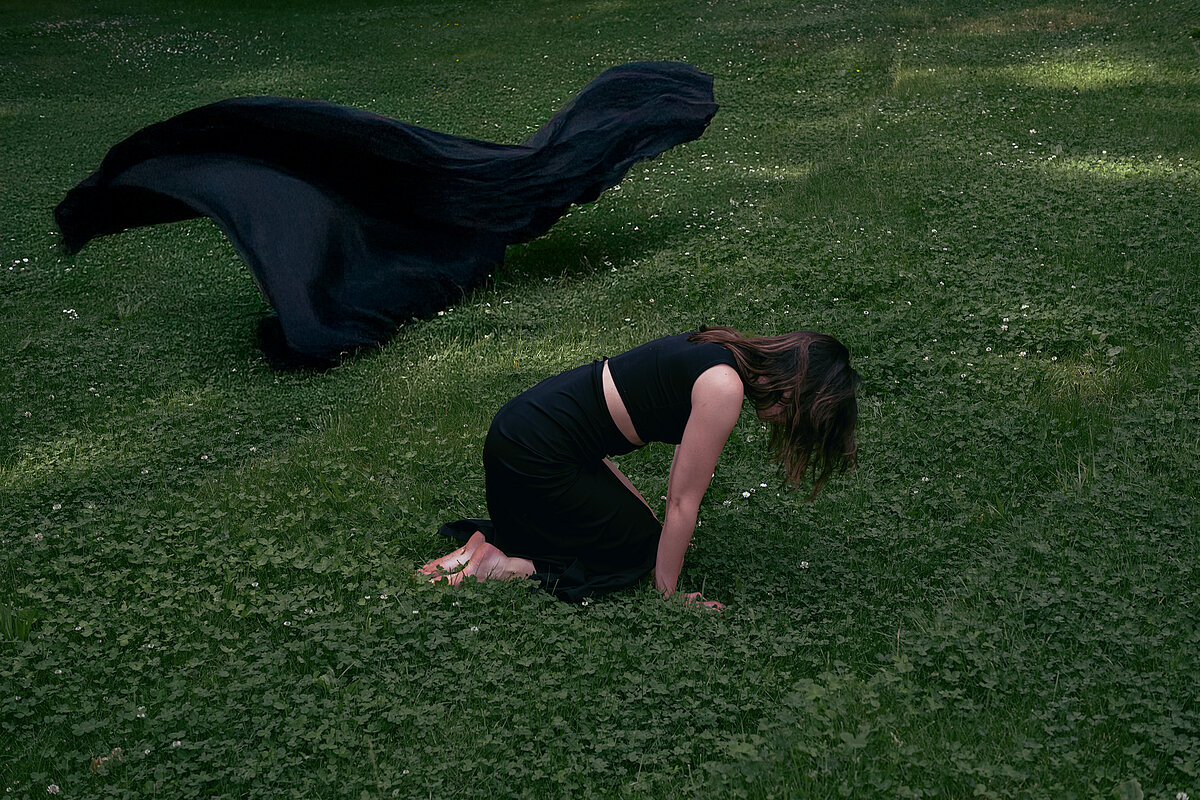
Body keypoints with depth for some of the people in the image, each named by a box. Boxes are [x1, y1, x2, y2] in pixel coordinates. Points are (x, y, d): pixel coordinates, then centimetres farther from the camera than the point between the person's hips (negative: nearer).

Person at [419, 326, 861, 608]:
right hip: (536, 453, -9)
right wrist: (666, 597, -6)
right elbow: (684, 501, -15)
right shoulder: (724, 387, -21)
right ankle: (493, 567, -3)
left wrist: (672, 531, 19)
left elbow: (686, 453, 15)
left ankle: (488, 539, 12)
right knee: (638, 555, 6)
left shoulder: (726, 354, 6)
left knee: (636, 528, 21)